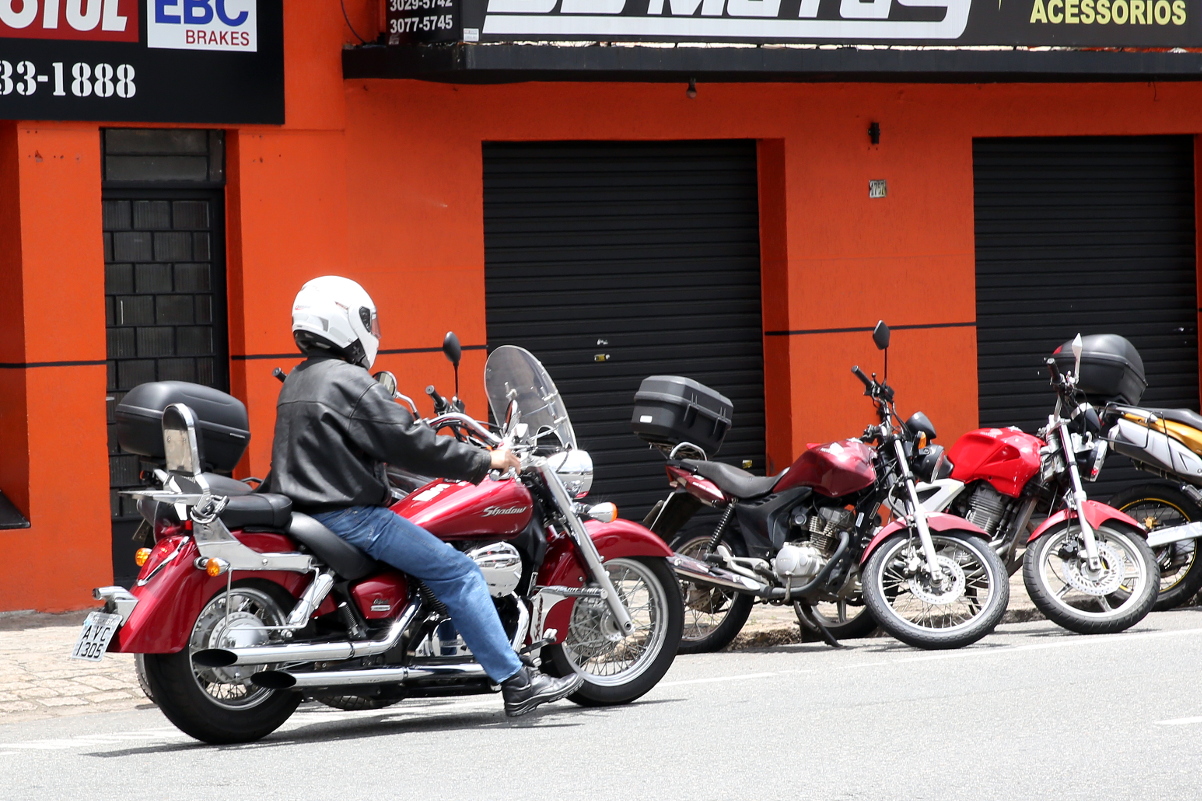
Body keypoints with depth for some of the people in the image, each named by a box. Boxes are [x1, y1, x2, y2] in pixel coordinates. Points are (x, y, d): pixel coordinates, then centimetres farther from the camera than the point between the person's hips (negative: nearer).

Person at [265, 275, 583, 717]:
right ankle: (517, 683, -14)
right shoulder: (349, 381, -14)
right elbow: (409, 443, -15)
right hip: (347, 515, -10)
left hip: (304, 510, 10)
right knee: (457, 572, -11)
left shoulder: (296, 383, 15)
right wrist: (485, 461, -7)